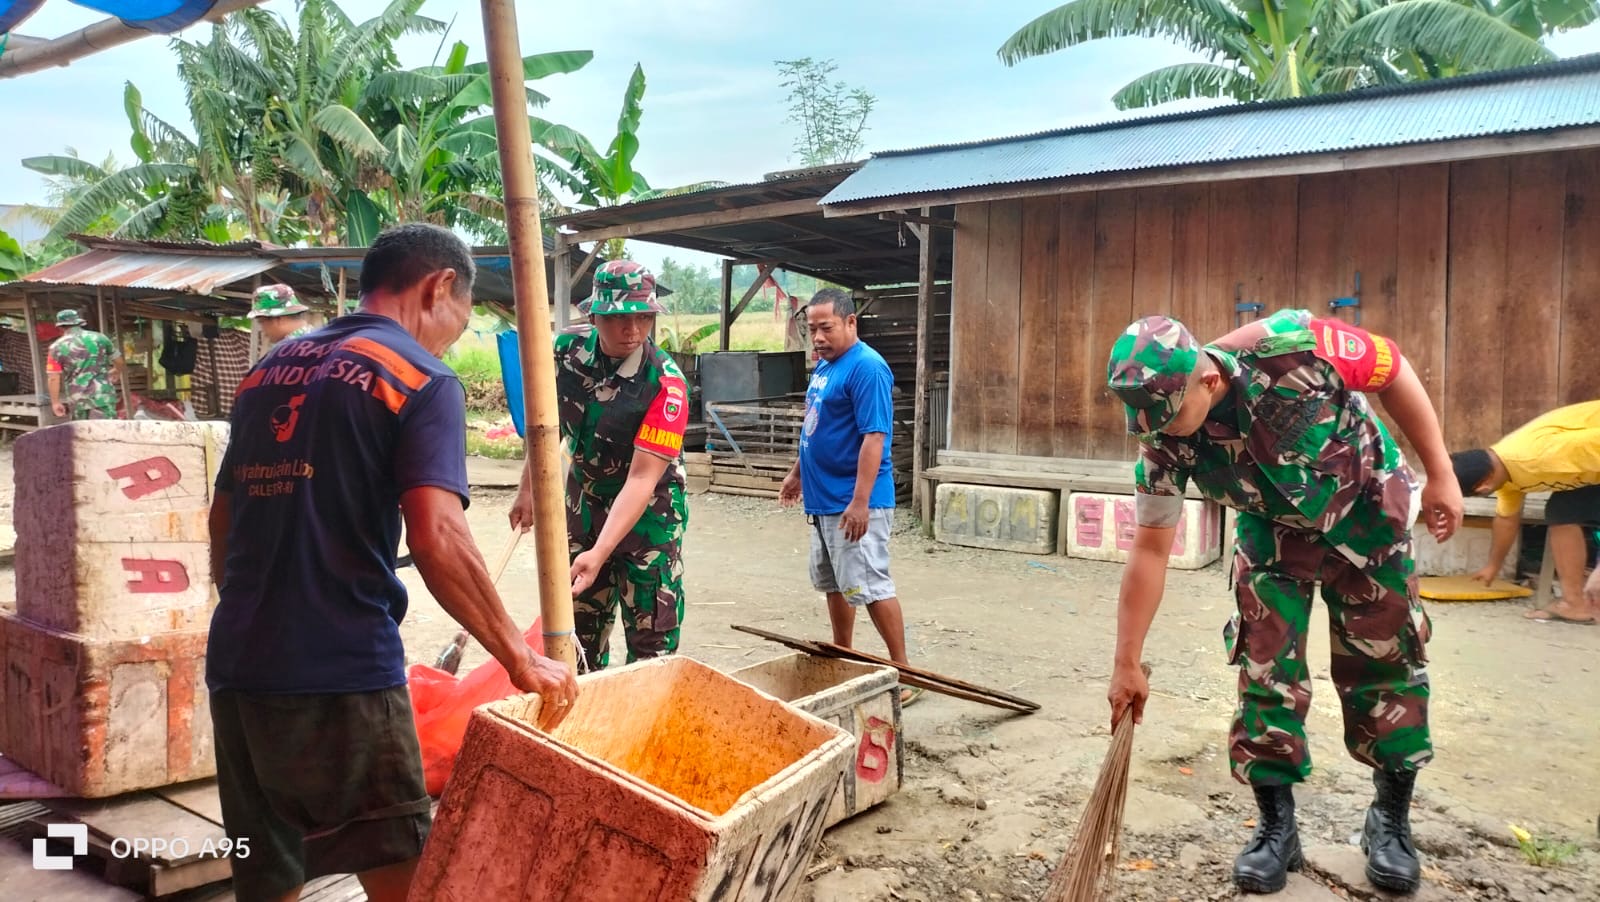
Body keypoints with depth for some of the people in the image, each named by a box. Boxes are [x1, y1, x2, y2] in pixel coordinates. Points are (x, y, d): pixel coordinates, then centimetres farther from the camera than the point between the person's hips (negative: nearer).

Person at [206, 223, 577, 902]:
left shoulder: (270, 370, 16)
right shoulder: (422, 380, -6)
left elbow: (223, 520, 21)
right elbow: (437, 538, -19)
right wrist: (521, 659, -12)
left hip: (238, 667, 7)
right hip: (343, 672, -7)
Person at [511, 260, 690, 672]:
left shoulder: (665, 384, -26)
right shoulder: (567, 350, -12)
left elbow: (641, 479, -30)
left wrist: (599, 553, -37)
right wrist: (529, 488, 8)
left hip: (647, 511, -4)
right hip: (584, 502, 5)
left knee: (652, 642, 0)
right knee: (580, 627, 17)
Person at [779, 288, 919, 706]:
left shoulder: (866, 368, -17)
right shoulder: (823, 365, 13)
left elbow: (874, 437, -23)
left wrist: (860, 502, -27)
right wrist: (798, 472, 25)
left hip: (854, 504, -10)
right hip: (823, 499, 10)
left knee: (869, 586, -7)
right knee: (832, 583, 17)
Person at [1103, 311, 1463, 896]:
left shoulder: (1291, 348, -36)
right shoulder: (1164, 443, -25)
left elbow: (1394, 374, -17)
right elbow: (1149, 551, -18)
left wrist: (1440, 474, -13)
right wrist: (1127, 664, -16)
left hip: (1365, 510, -1)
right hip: (1272, 529, 2)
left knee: (1385, 660, 4)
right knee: (1266, 670, -3)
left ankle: (1392, 820, 22)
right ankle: (1276, 826, 13)